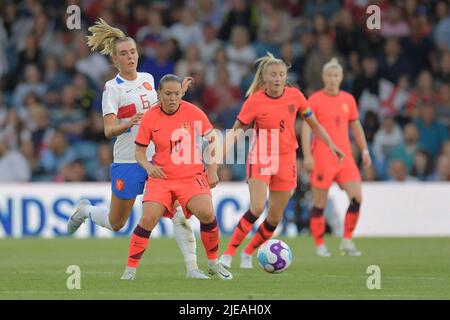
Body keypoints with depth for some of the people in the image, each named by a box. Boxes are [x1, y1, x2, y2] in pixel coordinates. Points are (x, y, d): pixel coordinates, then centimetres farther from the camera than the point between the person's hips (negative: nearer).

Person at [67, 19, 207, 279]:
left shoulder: (148, 79, 9)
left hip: (158, 158, 4)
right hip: (128, 161, -4)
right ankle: (86, 210, 41)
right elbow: (109, 130, -18)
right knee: (116, 224, 10)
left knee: (180, 212, -14)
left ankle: (192, 267, -13)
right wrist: (129, 123, -37)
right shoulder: (113, 88, -9)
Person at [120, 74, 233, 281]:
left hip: (191, 176, 0)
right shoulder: (150, 118, -5)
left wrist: (212, 169, 2)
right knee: (148, 218, -18)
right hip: (161, 177, 0)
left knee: (207, 213, -20)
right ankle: (130, 269, -5)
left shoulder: (193, 112, -6)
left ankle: (213, 263, 3)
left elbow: (211, 138, 6)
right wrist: (148, 167, -16)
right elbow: (139, 150, 4)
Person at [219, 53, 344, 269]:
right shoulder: (255, 101, -12)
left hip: (286, 160, 4)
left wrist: (330, 145, 10)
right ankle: (229, 252, -13)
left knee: (275, 217, 5)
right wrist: (224, 150, -21)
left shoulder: (295, 96, -3)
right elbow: (236, 130, -7)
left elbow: (313, 123, 10)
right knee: (257, 208, -23)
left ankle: (248, 253, 25)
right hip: (260, 159, -4)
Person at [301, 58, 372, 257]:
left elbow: (356, 127, 20)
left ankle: (347, 242, 2)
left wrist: (364, 151, 14)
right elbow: (306, 128, -7)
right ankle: (319, 245, 10)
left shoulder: (348, 100, 11)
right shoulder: (315, 100, -3)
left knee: (357, 197, -9)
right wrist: (307, 156, -16)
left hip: (345, 157, 4)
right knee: (320, 203, -1)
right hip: (322, 158, -4)